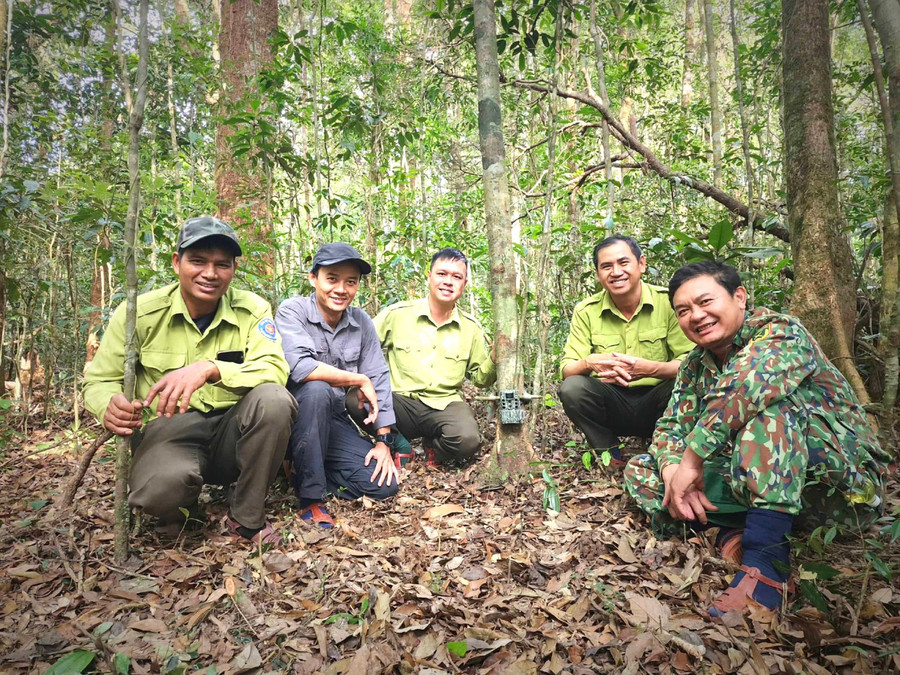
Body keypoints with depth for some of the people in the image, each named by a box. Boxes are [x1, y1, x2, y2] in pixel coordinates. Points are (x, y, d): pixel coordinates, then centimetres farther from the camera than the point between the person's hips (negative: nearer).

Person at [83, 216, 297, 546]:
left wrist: (210, 368, -37)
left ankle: (247, 519, -10)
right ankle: (179, 507, 7)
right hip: (169, 432, -1)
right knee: (158, 489, -36)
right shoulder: (140, 312, -4)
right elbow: (100, 381, 1)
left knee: (273, 399, -31)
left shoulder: (252, 309, -5)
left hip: (231, 433, 2)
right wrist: (110, 407, -24)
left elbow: (275, 369, -20)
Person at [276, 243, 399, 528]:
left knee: (385, 483, -10)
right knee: (316, 390, -37)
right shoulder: (292, 311, -14)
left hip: (334, 420, 5)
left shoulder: (361, 321, 0)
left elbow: (379, 380, 0)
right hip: (294, 416, -4)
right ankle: (310, 497, -20)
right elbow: (299, 367, -30)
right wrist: (359, 380, -21)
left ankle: (304, 472, 9)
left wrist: (383, 440, -6)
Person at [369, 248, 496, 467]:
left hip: (444, 404, 1)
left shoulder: (471, 327, 6)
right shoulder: (397, 314, -3)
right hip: (399, 401, -1)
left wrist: (494, 359, -9)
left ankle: (433, 447, 8)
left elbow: (480, 378, 12)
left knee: (468, 439, -32)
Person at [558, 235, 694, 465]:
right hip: (612, 405, 1)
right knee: (571, 388, -26)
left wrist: (649, 368, -34)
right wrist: (589, 363, -31)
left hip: (656, 405, -1)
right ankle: (610, 454, -2)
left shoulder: (668, 302, -8)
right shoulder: (586, 311, -3)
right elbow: (566, 368, -7)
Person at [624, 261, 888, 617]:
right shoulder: (696, 364, 7)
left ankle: (766, 560, -35)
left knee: (767, 403, -35)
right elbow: (670, 428, 1)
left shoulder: (779, 330, -14)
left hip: (846, 482, -6)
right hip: (753, 484, 7)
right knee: (640, 470, -3)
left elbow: (745, 386, -35)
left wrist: (692, 460, -32)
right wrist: (674, 471, -21)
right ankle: (737, 533, -18)